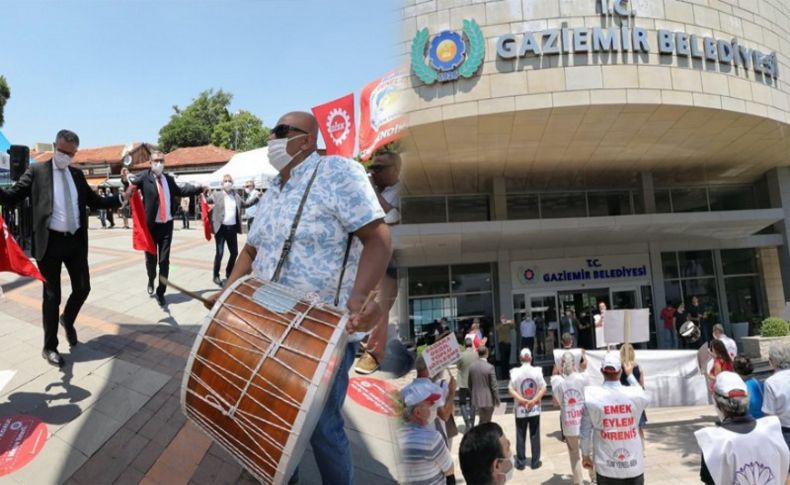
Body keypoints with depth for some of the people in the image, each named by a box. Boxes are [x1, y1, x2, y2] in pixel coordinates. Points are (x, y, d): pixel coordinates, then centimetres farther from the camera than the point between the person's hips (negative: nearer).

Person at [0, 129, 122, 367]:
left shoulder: (77, 174, 11)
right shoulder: (37, 171, -3)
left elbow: (94, 201, 16)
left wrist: (122, 198, 4)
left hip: (76, 241, 4)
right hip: (51, 242, -4)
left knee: (83, 288, 9)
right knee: (52, 296, 4)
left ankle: (67, 320, 41)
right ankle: (50, 347, 19)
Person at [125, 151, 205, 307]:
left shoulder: (169, 178, 9)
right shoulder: (143, 177, -7)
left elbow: (180, 191, 23)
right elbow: (130, 186, -19)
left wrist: (200, 188, 24)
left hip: (167, 225, 3)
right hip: (151, 225, -3)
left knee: (164, 260, 5)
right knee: (151, 258, 11)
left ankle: (161, 293, 15)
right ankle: (151, 281, 42)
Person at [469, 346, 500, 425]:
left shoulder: (472, 367, -2)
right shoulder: (490, 367, -17)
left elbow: (470, 385, 7)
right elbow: (494, 386, -14)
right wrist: (497, 400, -2)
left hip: (476, 400, 4)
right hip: (488, 400, -4)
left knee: (482, 420, 20)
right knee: (485, 422, 9)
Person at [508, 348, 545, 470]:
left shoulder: (515, 372, -11)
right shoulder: (537, 371, -8)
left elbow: (511, 390, -13)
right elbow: (543, 389, -9)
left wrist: (522, 400, -13)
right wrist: (534, 400, -11)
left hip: (520, 409, -1)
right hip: (535, 409, 1)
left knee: (520, 436, 8)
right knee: (535, 436, 11)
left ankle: (521, 462, 14)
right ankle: (535, 462, 18)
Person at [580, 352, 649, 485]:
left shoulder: (591, 395, -13)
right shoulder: (635, 395, -10)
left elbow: (585, 431, -5)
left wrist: (585, 455, 9)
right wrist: (630, 375, 28)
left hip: (606, 468, -1)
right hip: (633, 466, 1)